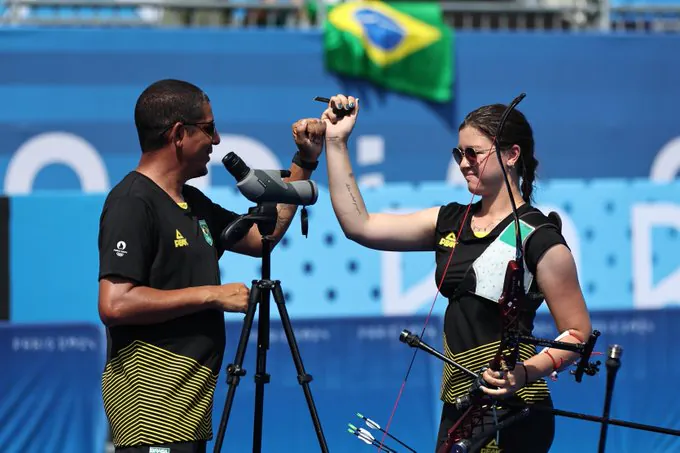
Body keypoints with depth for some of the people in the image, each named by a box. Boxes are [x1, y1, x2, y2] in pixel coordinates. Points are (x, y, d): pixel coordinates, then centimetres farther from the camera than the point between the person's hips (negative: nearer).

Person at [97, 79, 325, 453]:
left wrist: (304, 161, 18)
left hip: (186, 395, 9)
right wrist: (212, 294, -15)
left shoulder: (193, 203, 15)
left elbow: (262, 235, 24)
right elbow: (114, 304, -21)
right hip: (151, 398, -9)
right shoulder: (132, 203, -12)